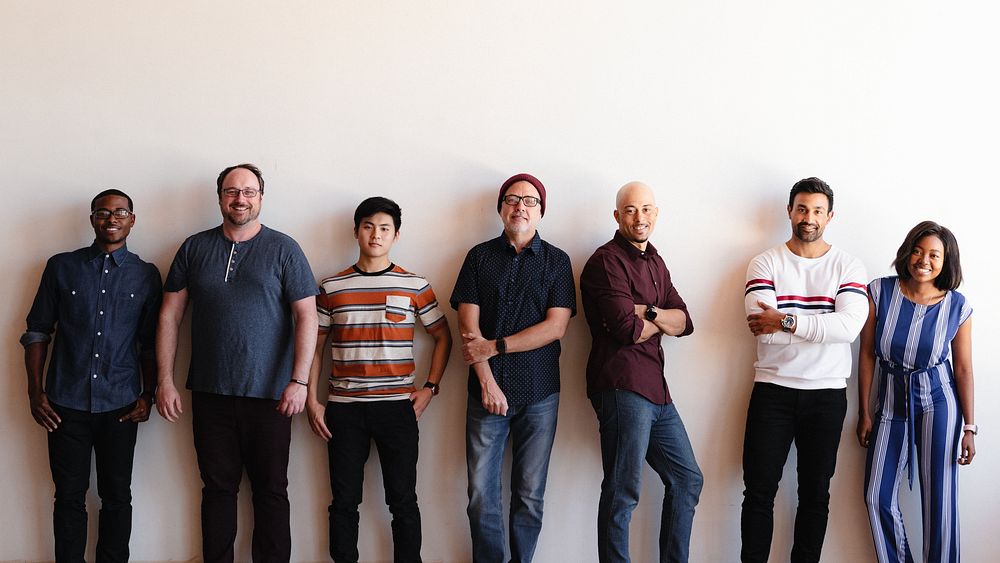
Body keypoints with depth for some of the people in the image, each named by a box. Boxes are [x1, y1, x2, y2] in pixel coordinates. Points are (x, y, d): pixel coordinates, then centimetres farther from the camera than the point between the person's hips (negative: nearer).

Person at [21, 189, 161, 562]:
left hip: (120, 405, 0)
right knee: (69, 496, 5)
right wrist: (35, 392, 0)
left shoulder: (146, 275, 6)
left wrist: (147, 395, 1)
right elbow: (37, 331, 7)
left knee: (117, 496, 6)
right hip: (66, 404, 0)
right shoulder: (62, 267, 5)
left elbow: (149, 343, 8)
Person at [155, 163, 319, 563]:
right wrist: (165, 380, 1)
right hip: (210, 394, 2)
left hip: (268, 394, -2)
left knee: (271, 490, 6)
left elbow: (306, 316, -5)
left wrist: (299, 381, -13)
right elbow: (170, 315, 8)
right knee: (217, 487, 10)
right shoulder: (195, 248, 7)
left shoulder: (283, 249, 0)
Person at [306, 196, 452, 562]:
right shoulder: (331, 287, 6)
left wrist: (430, 388, 0)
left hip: (397, 406, -1)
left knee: (403, 500, 4)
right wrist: (311, 401, 4)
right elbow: (316, 345, 10)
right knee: (344, 501, 7)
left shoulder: (415, 286, 3)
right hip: (343, 408, 1)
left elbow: (442, 337, 10)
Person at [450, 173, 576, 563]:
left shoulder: (556, 261, 6)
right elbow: (469, 326, -1)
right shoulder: (480, 257, 7)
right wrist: (487, 381, -11)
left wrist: (494, 346, -10)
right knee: (481, 494, 0)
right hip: (487, 390, 0)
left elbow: (555, 327, -6)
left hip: (539, 393, 0)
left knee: (530, 496, 4)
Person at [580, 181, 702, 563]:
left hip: (655, 388, 9)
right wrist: (662, 322, 3)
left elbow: (684, 322, 10)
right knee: (623, 493, -5)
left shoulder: (655, 262, 19)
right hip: (623, 386, -9)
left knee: (687, 480, 16)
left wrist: (647, 311, -9)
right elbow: (628, 329, -17)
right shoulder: (607, 260, -8)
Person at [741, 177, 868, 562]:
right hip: (773, 389, -1)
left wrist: (787, 321, -22)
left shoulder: (848, 267, 2)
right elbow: (761, 328, -15)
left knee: (815, 494, 9)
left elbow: (850, 325, -16)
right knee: (759, 490, 2)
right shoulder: (766, 263, 0)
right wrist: (824, 327, -15)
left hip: (827, 394, 1)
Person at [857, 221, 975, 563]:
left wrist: (969, 427, -3)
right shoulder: (880, 292, -8)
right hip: (892, 403, 2)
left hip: (937, 403, -1)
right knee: (877, 498, 1)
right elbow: (867, 354, -2)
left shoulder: (957, 307, -9)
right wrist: (864, 413, 1)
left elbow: (963, 368, -2)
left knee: (939, 500, 0)